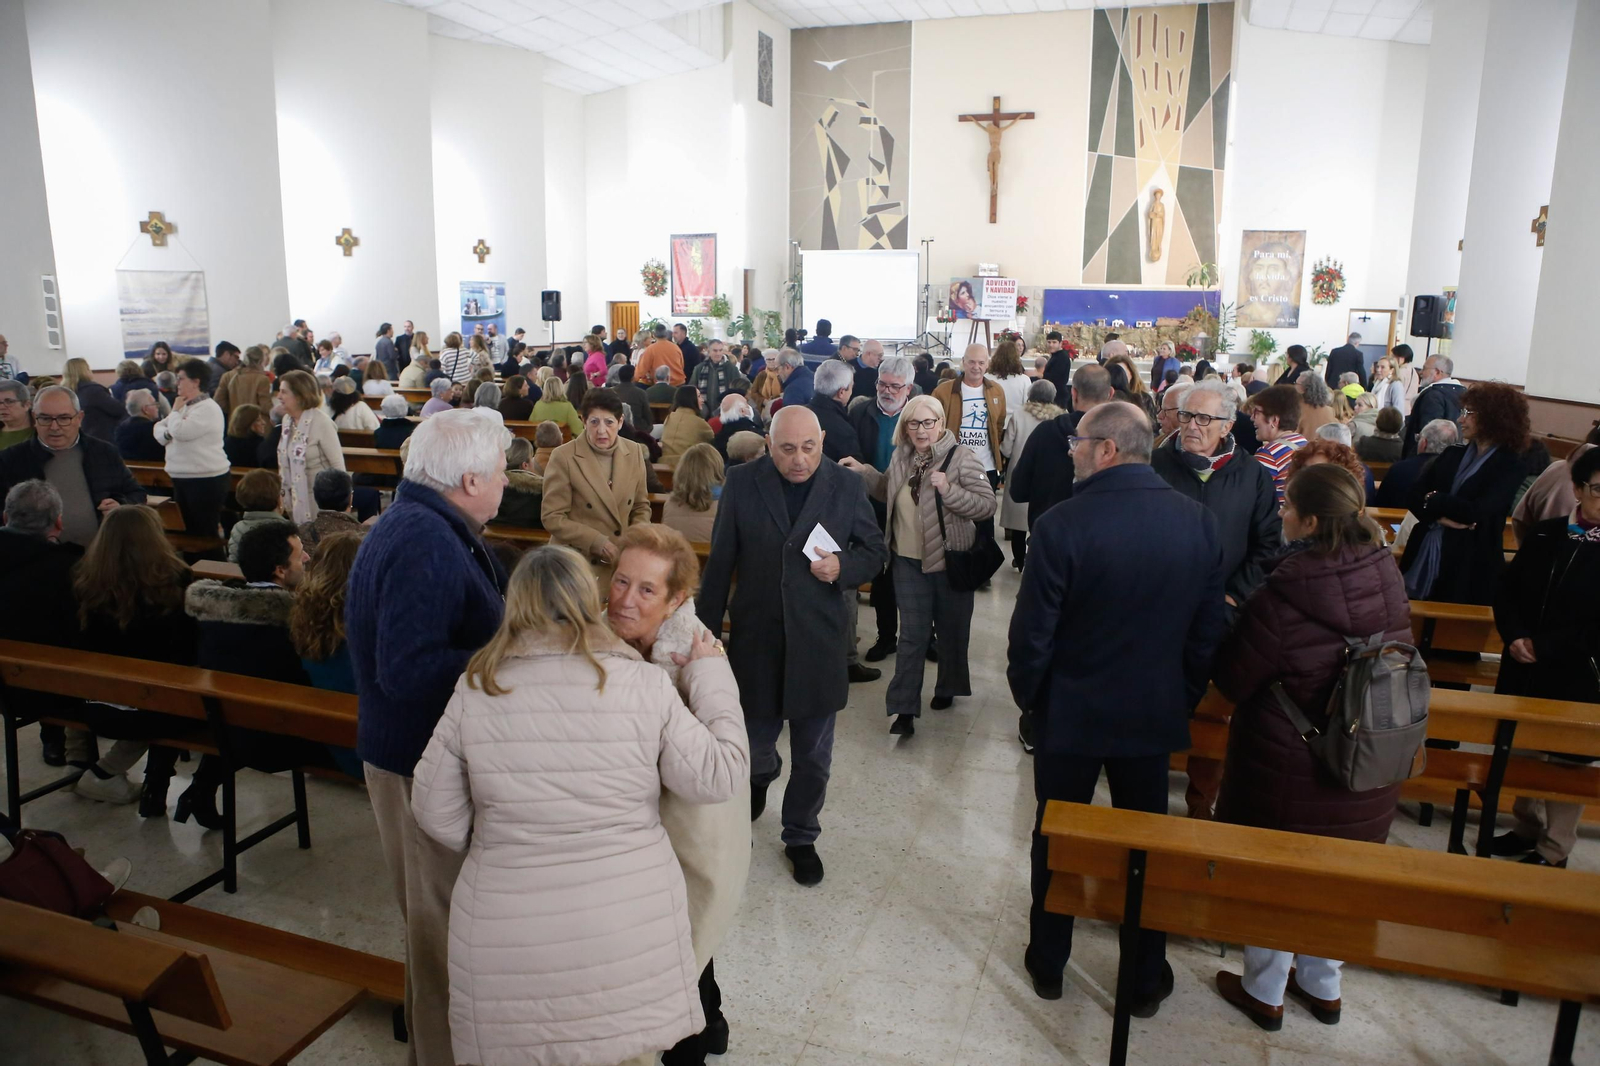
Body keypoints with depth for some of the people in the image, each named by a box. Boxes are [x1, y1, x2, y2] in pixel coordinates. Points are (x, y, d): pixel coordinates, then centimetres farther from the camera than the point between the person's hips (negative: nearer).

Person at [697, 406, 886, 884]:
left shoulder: (846, 486, -4)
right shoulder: (742, 483, -4)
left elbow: (874, 551, 5)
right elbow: (720, 561, 0)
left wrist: (843, 566, -17)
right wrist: (706, 630, 2)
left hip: (817, 642, 0)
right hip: (755, 638, 0)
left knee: (813, 757, 12)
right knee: (754, 741, 14)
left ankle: (801, 837, 36)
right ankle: (762, 774, 52)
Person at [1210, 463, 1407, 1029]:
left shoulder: (1283, 598, -26)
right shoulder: (1386, 579, -8)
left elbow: (1233, 679, -16)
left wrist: (1228, 622, 1)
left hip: (1288, 768, -5)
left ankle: (1264, 993, 31)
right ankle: (1323, 986, 41)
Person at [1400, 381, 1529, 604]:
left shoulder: (1509, 467, -5)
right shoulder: (1453, 455, 12)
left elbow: (1475, 511, -18)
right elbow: (1415, 497, 3)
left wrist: (1433, 500, -4)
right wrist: (1441, 516, -15)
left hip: (1468, 568, -5)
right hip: (1423, 556, 5)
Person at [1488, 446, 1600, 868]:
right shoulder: (1545, 534, 1)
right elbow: (1508, 591, 5)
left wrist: (1543, 646, -18)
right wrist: (1515, 636, -10)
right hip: (1524, 671, 5)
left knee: (1566, 762, 9)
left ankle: (1554, 850, 25)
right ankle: (1527, 827, 39)